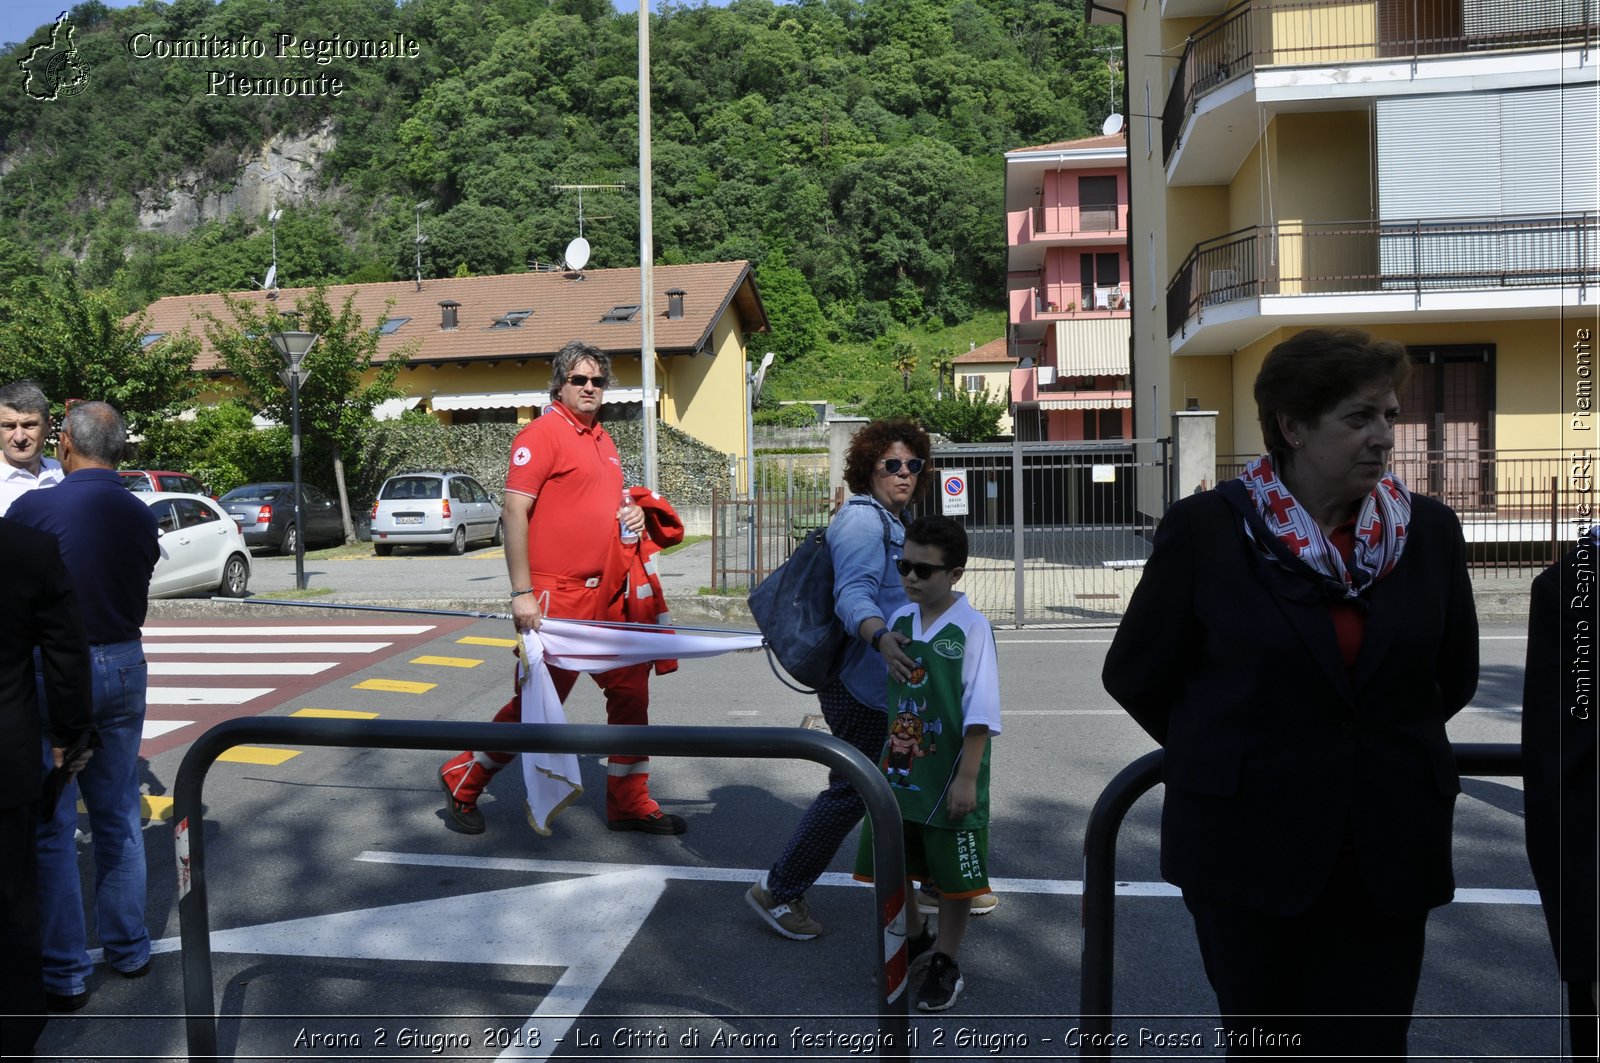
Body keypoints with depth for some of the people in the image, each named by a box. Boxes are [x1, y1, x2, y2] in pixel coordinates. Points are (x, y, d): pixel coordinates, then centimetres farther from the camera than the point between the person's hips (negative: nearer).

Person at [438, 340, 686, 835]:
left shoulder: (603, 440, 16)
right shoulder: (541, 433, -9)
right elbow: (515, 511, -15)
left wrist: (632, 513, 5)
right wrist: (522, 592, -20)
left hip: (608, 596, 8)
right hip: (557, 597, -8)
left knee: (631, 691, 9)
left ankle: (630, 803, 22)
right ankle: (462, 783, 23)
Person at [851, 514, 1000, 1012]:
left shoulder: (971, 628, -15)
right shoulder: (899, 621, 2)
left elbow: (980, 712, -16)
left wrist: (967, 778, -17)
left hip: (947, 775, -6)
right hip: (898, 767, 6)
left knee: (953, 875, 9)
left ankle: (946, 963, 30)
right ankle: (914, 939, 42)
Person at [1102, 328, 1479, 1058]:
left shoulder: (1430, 532, 0)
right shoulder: (1205, 529, -10)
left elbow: (1454, 677, 15)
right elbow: (1135, 675, -1)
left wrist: (1392, 745, 11)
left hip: (1389, 853, 3)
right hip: (1251, 848, -2)